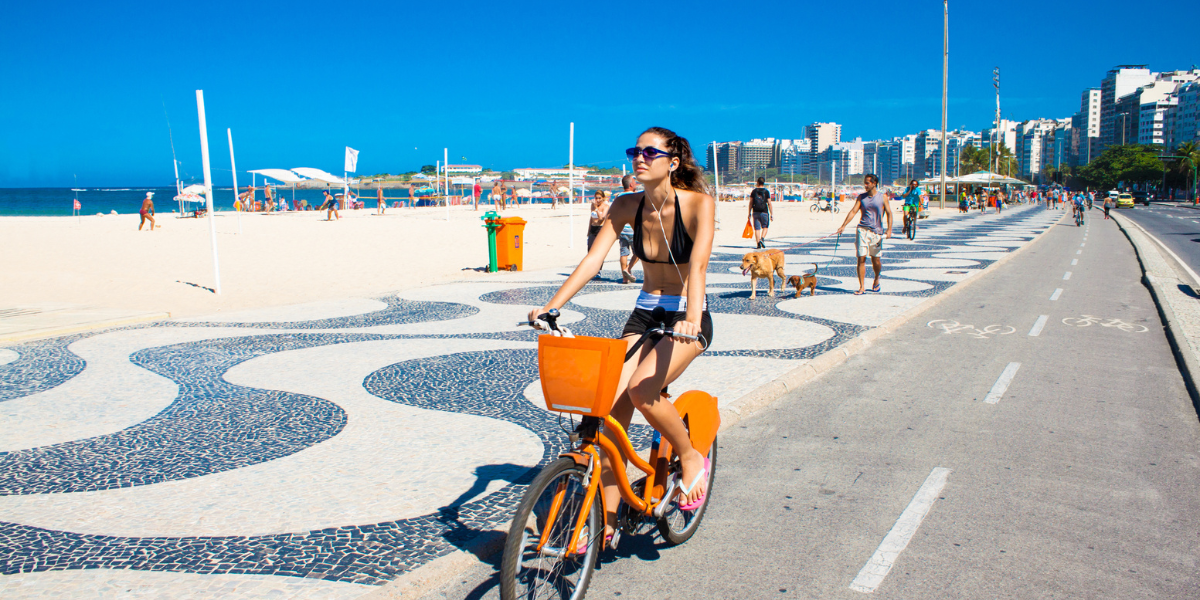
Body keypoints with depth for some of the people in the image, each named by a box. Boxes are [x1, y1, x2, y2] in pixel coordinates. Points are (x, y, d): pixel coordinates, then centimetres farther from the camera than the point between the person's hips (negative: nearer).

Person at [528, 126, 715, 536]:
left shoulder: (698, 204, -15)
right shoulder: (627, 206, -3)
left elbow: (698, 265, -29)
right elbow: (592, 260, -9)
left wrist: (690, 319, -45)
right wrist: (550, 306, -21)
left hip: (687, 318, -4)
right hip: (644, 314, 5)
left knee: (642, 391, -28)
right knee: (613, 406, -9)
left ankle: (692, 458, 2)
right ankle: (606, 521, 3)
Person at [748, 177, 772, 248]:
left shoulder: (754, 191, 3)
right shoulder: (766, 191, 0)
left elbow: (751, 203, 3)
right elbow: (769, 203, -2)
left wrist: (749, 213, 9)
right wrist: (771, 214, 2)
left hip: (755, 212, 1)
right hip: (764, 212, -1)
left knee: (757, 228, 3)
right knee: (765, 227, 12)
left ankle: (758, 243, -2)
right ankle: (762, 239, -11)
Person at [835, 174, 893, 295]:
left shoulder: (883, 197, 3)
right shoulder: (861, 197, 7)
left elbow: (889, 213, 4)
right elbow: (853, 211, 1)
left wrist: (889, 229, -7)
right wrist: (843, 226, -9)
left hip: (876, 231, -1)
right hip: (862, 230, 1)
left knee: (875, 259, 6)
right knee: (861, 258, -6)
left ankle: (876, 279, 34)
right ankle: (862, 287, -2)